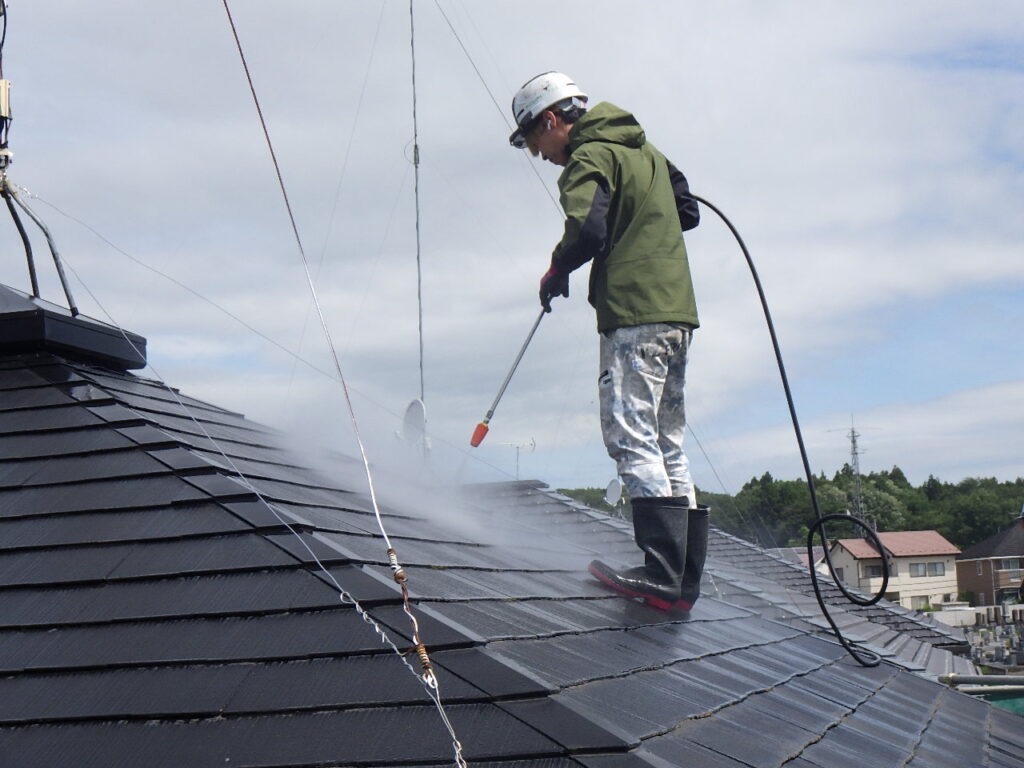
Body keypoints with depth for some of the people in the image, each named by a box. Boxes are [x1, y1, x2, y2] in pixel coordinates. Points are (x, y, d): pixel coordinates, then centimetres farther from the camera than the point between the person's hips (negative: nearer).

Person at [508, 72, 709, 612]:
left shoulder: (590, 156, -6)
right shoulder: (644, 149, 21)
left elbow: (586, 229, -20)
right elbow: (687, 213, 26)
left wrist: (556, 272, -3)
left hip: (633, 315, -9)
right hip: (676, 312, 9)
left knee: (631, 440, -11)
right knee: (667, 448, 10)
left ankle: (662, 573, -18)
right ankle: (683, 580, 9)